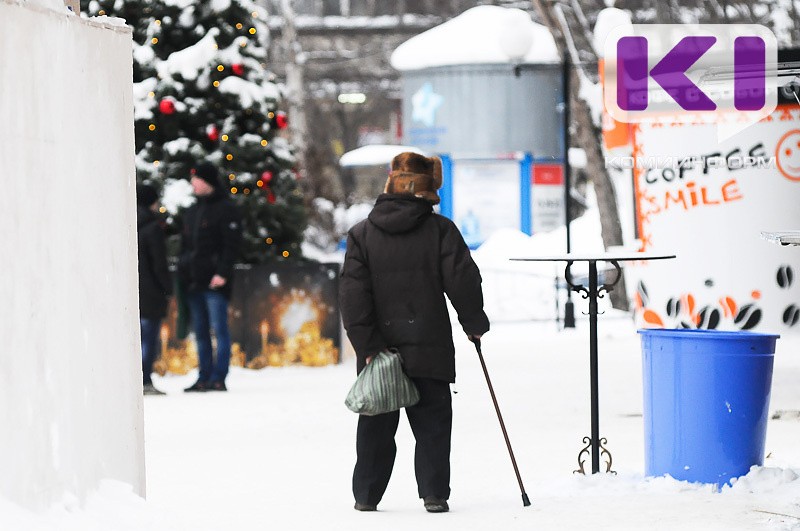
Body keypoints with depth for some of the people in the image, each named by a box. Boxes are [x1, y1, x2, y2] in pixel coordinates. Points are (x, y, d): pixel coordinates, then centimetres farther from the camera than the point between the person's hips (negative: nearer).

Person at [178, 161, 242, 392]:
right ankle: (204, 377, 11)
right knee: (200, 332, 8)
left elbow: (232, 244, -10)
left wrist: (222, 272, -19)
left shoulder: (225, 209, -4)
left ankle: (218, 379, -9)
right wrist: (182, 273, 13)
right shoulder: (192, 211, 19)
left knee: (219, 328, -8)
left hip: (215, 281, -8)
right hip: (193, 282, 8)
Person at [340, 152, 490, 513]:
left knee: (376, 425, 11)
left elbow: (353, 294, -5)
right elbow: (463, 280, -5)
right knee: (432, 423, 5)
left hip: (380, 349, 2)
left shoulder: (361, 234, 2)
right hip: (429, 349, -2)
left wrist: (367, 344, -6)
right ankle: (434, 494, -1)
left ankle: (366, 494, 12)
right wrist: (474, 323, 10)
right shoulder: (440, 230, -4)